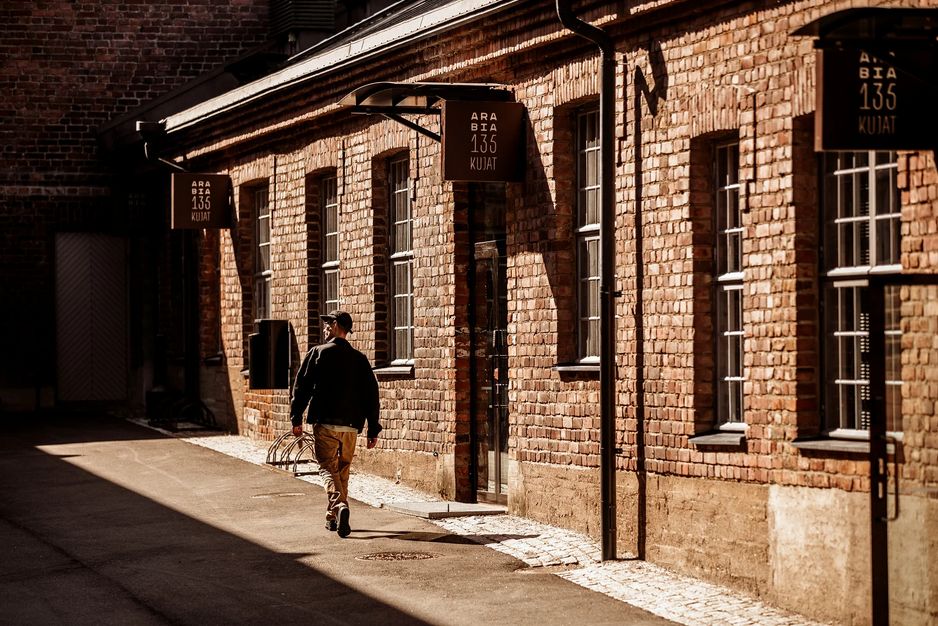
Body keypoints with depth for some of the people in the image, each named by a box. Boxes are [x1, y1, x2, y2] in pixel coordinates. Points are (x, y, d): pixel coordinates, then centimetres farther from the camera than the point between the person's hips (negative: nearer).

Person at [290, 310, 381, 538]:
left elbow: (301, 387, -4)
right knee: (343, 471, 16)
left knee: (328, 468, -4)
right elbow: (372, 396, 8)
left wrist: (296, 419, 2)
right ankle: (333, 518, 22)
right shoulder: (360, 359, 9)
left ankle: (339, 506, -29)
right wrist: (373, 430, 12)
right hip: (351, 425, 4)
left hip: (324, 424, -4)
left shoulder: (317, 353, -2)